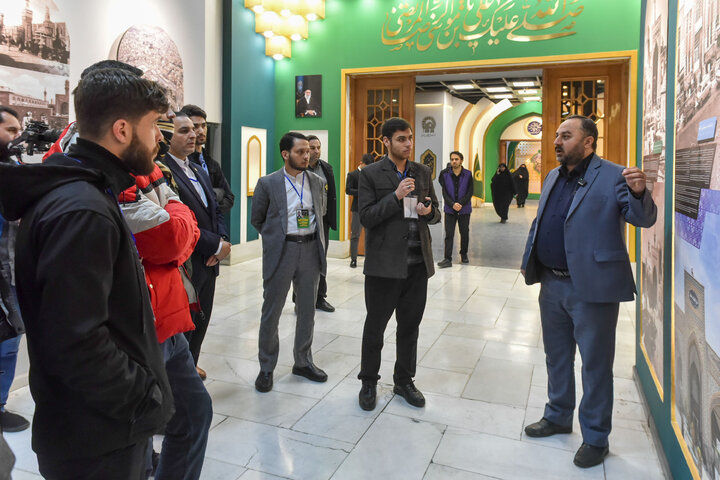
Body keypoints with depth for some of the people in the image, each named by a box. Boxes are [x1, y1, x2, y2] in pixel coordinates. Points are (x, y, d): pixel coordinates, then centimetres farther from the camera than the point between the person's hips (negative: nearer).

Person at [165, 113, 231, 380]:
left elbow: (216, 212, 17)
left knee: (200, 320, 22)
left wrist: (222, 239, -3)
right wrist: (216, 246, -17)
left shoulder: (200, 172, 13)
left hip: (208, 263, 9)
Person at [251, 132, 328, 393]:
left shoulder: (318, 182, 6)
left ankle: (303, 362, 29)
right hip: (281, 252, -3)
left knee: (307, 310, 12)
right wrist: (277, 236, 9)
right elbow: (256, 219, 5)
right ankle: (266, 368, 20)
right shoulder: (267, 183, -4)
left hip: (310, 250, 4)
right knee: (271, 312, 5)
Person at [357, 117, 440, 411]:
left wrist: (429, 211, -9)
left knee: (410, 325, 14)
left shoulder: (422, 172, 10)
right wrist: (396, 196, -20)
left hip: (418, 263, 4)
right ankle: (369, 383, 27)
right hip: (384, 263, -4)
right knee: (375, 326, 9)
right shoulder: (371, 174, -3)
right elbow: (366, 218, -10)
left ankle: (404, 381, 32)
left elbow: (435, 213, 14)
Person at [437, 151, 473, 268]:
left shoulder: (468, 174, -2)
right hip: (450, 209, 0)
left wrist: (461, 204, -16)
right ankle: (447, 259, -3)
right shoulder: (445, 174, -2)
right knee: (449, 234, -4)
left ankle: (464, 255, 28)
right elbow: (444, 192, -4)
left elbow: (470, 192, -4)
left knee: (464, 233, 10)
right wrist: (452, 204, -17)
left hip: (464, 209, 0)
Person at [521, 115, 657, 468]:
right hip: (552, 284, 7)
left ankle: (596, 438, 25)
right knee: (557, 357, 20)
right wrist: (529, 261, 13)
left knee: (595, 364, 7)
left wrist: (638, 193, -39)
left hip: (592, 287, -7)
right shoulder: (553, 178, 12)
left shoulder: (613, 176, -10)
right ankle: (558, 417, 40)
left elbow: (643, 218, -19)